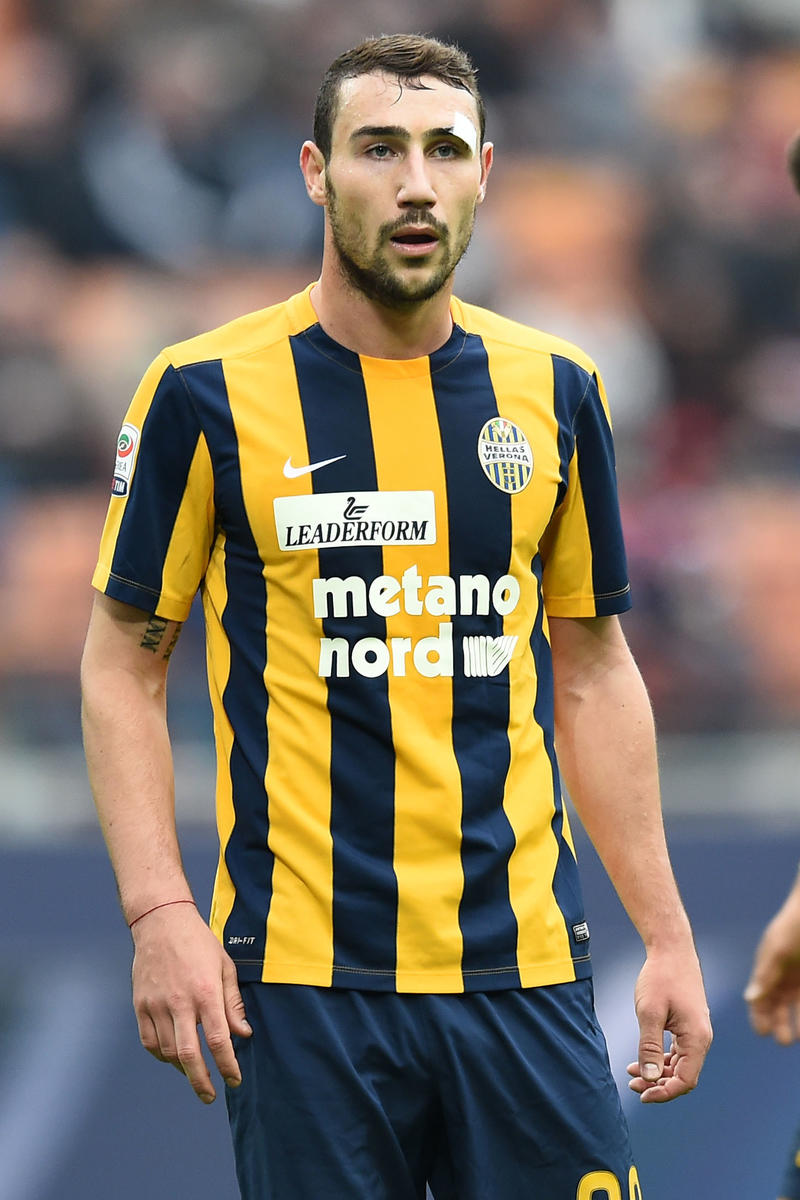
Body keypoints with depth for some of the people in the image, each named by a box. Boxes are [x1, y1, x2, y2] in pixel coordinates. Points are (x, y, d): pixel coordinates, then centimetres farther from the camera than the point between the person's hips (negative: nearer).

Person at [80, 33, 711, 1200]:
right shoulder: (208, 393, -3)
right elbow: (123, 665, 2)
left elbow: (592, 669, 15)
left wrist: (665, 932, 10)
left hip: (524, 963, 3)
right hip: (300, 970, -3)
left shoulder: (555, 391, 8)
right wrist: (160, 914, -10)